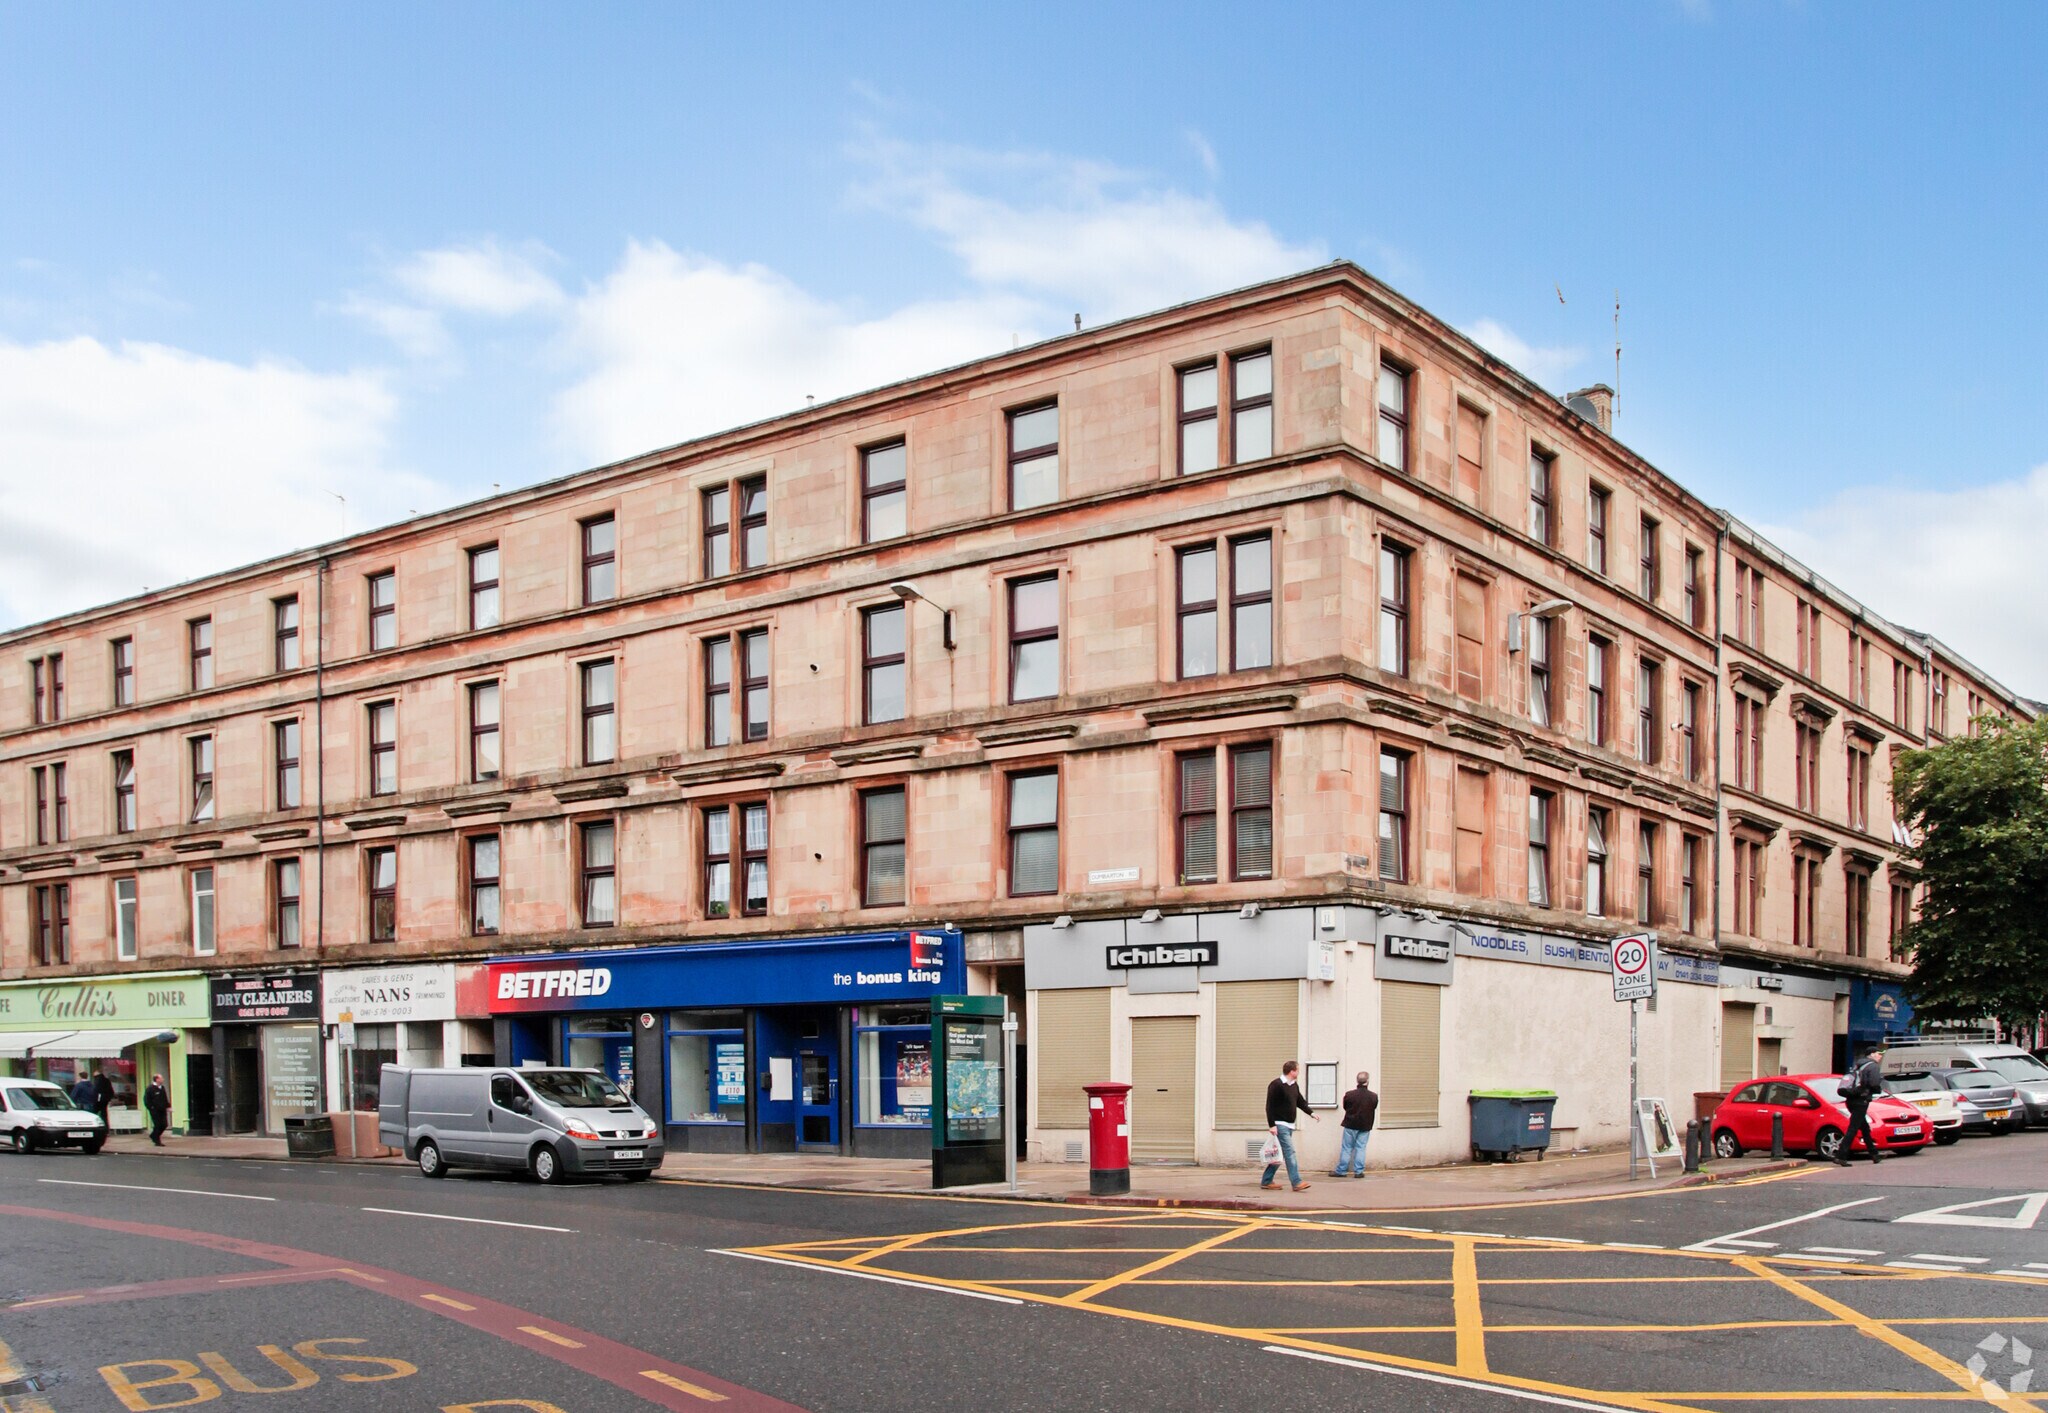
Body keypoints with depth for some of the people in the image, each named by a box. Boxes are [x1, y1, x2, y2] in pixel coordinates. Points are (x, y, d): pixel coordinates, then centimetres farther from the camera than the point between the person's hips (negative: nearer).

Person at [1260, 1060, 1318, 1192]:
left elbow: (1300, 1102, 21)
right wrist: (1272, 1125, -20)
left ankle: (1266, 1181, 19)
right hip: (1280, 1125, -9)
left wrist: (1311, 1113, 5)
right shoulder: (1276, 1085, -13)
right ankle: (1297, 1183, -18)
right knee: (1289, 1152, -14)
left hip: (1289, 1125, 9)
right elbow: (1269, 1106, -15)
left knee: (1280, 1154, 11)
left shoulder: (1294, 1086, 14)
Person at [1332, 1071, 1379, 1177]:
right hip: (1365, 1126, 1)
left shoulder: (1349, 1095, -15)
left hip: (1350, 1125, -1)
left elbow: (1345, 1107, 1)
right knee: (1360, 1148, 9)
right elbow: (1373, 1111, 3)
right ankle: (1358, 1171, 8)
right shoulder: (1374, 1097, -12)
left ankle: (1340, 1171, 11)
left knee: (1346, 1148, 8)